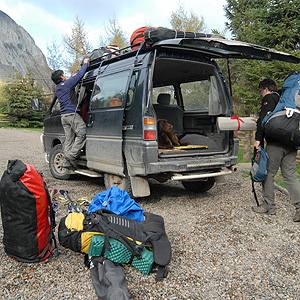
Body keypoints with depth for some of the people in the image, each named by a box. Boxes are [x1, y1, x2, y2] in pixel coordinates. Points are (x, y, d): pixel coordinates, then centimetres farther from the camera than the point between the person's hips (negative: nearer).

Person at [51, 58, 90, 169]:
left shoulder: (57, 89, 20)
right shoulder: (67, 84, -4)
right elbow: (80, 75, -1)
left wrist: (73, 76, 45)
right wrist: (85, 63, 11)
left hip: (63, 116, 9)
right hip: (72, 113, -9)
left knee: (69, 139, 7)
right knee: (82, 133, -9)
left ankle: (67, 161, 4)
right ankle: (72, 155, -18)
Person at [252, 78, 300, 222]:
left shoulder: (269, 98, 0)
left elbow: (264, 119, -14)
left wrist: (258, 139, -15)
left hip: (275, 144, -7)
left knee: (268, 174, 4)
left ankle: (268, 206, 12)